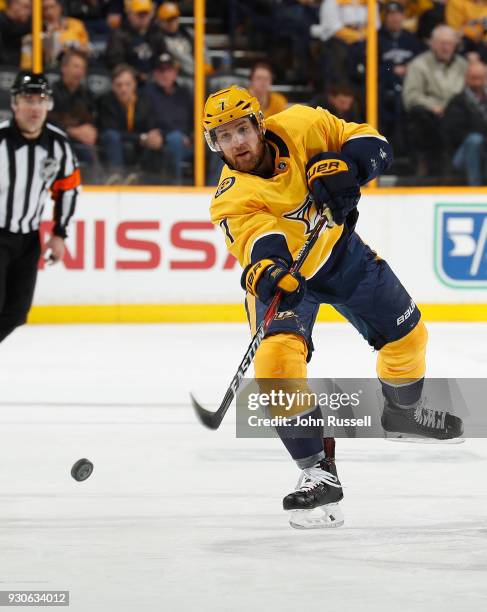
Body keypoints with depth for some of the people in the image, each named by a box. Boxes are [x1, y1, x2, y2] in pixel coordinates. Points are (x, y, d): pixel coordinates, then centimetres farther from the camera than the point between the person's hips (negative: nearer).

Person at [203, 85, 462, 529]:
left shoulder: (301, 126, -20)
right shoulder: (232, 201, -26)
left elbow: (371, 144, -12)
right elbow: (258, 239, -42)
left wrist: (343, 167, -33)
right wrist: (267, 271, -64)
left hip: (340, 251, 4)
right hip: (283, 275, -3)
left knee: (406, 333, 13)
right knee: (277, 359, -27)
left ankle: (403, 410, 46)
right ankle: (319, 471, -21)